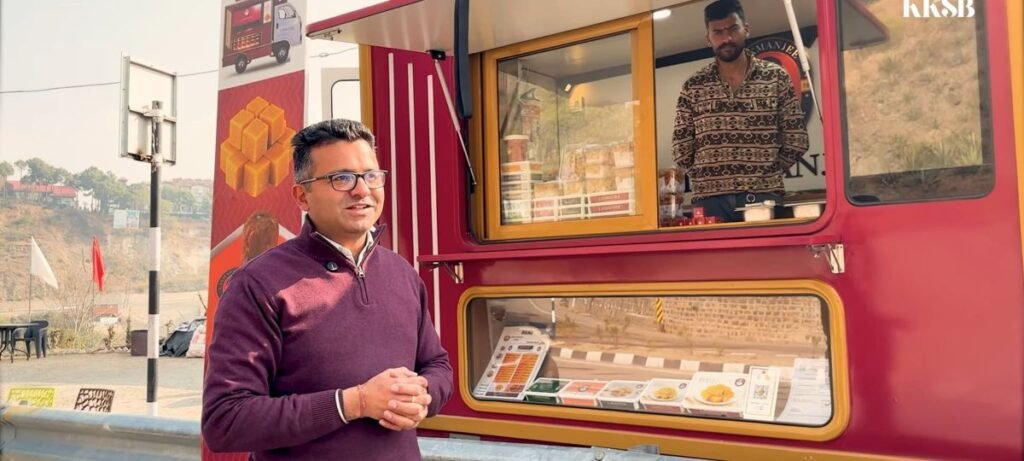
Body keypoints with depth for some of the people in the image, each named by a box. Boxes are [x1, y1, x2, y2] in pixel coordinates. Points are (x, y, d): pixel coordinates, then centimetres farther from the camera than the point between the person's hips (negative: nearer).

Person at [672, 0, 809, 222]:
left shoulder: (776, 77, 6)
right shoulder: (692, 87, 6)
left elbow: (796, 140, 6)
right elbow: (681, 150, 5)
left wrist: (767, 174, 3)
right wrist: (709, 178, 2)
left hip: (764, 197, 0)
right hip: (710, 200, 0)